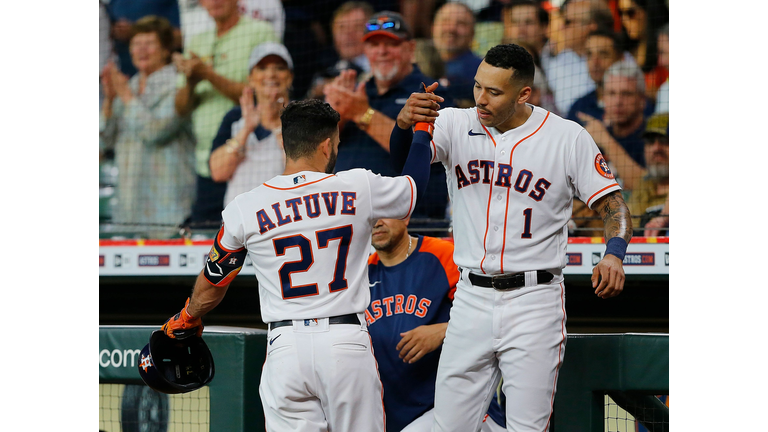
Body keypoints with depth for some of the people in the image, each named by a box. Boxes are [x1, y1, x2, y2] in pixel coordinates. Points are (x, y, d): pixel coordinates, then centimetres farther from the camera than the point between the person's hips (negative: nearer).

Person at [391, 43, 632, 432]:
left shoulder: (568, 138, -4)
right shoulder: (456, 125, 1)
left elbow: (612, 205, -1)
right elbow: (402, 155, -16)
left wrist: (613, 255, -22)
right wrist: (405, 122, -40)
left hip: (534, 302, -3)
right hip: (472, 299, 3)